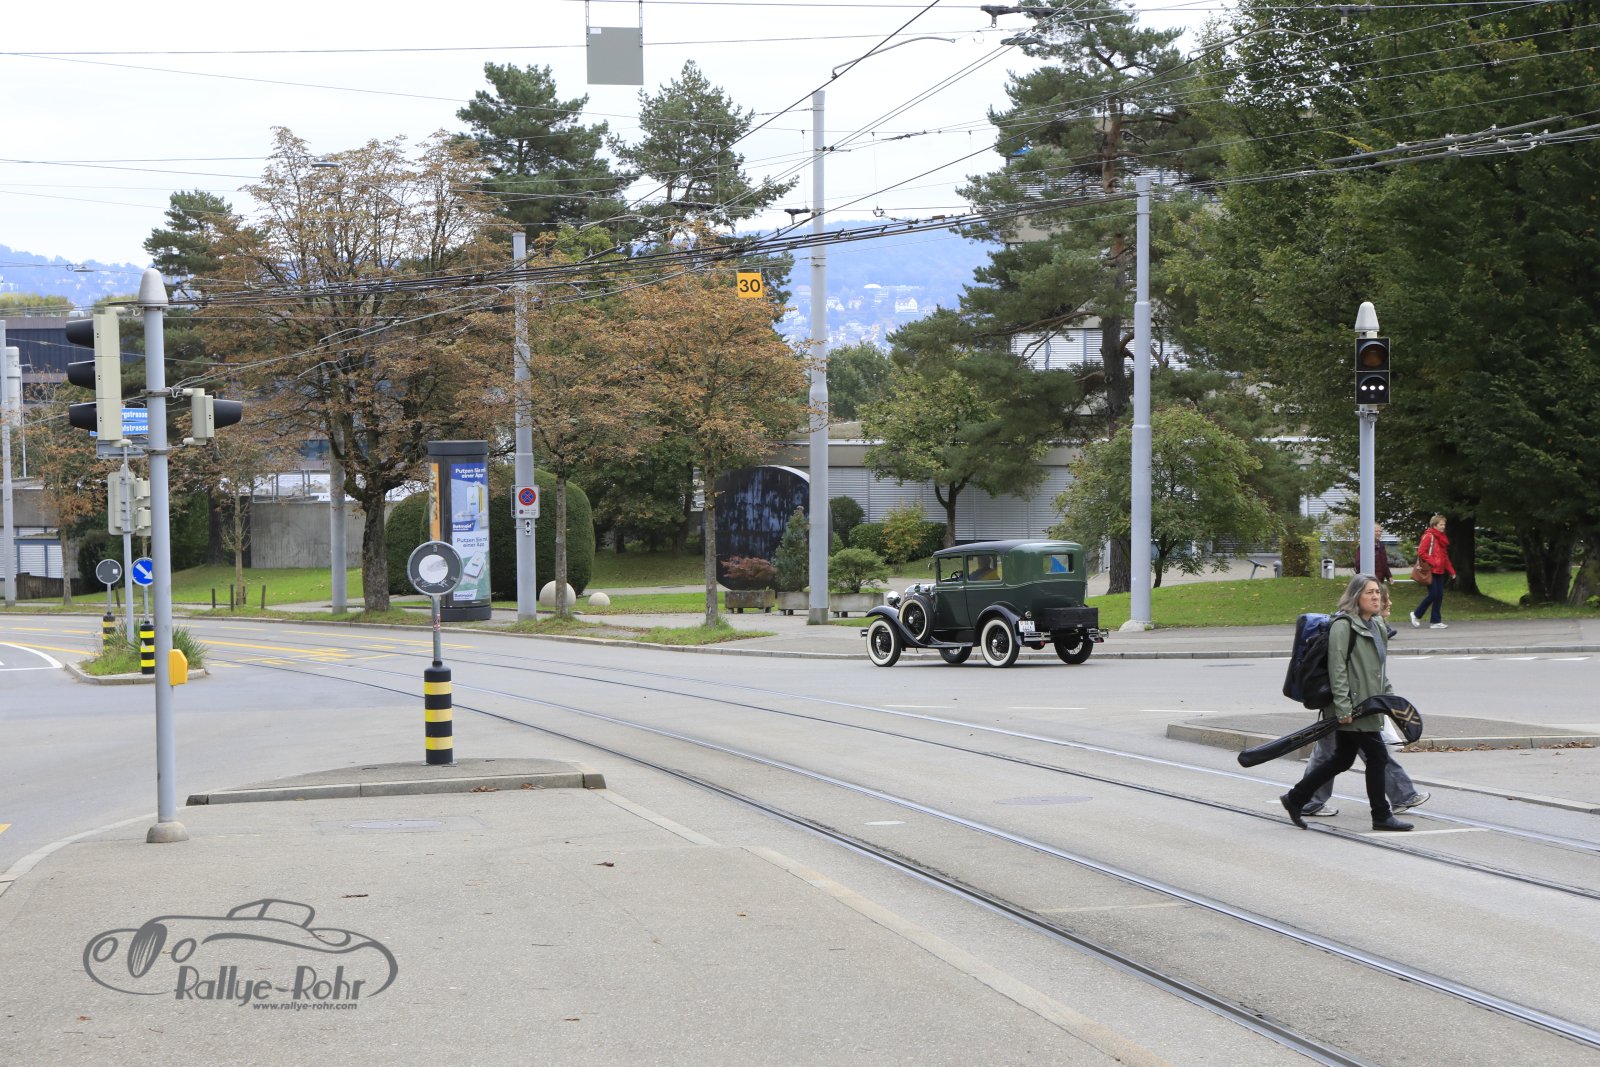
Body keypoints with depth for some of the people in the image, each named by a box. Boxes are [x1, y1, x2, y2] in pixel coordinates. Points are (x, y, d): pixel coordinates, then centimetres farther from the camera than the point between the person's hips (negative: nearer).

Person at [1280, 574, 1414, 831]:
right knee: (1377, 755, -5)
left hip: (1367, 704, 10)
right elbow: (1337, 668, -18)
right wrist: (1343, 708, -22)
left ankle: (1295, 798, 22)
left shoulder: (1375, 625, 16)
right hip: (1351, 707, -10)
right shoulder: (1343, 625, -13)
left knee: (1343, 759, 13)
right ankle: (1381, 816, 6)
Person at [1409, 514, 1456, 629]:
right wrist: (1433, 562, -20)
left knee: (1439, 595, 4)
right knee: (1433, 594, -10)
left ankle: (1436, 622, 7)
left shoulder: (1442, 538, 17)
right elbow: (1421, 552, -18)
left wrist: (1451, 570, 15)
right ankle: (1416, 615, 6)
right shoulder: (1429, 536, -10)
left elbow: (1445, 556, 22)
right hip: (1430, 571, -8)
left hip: (1439, 572, 8)